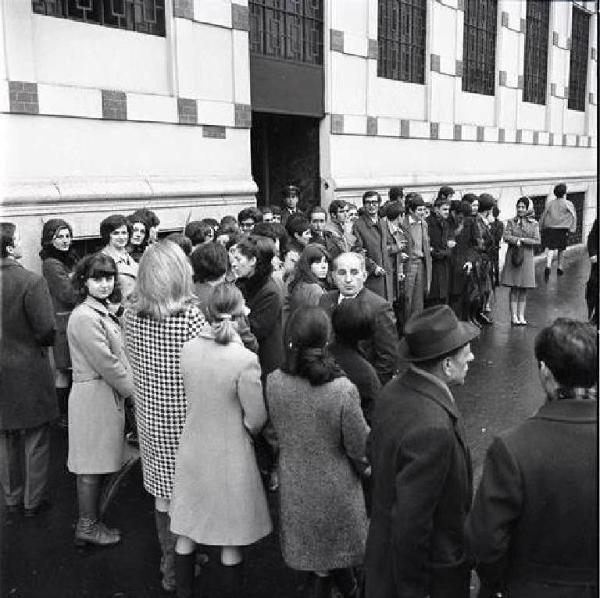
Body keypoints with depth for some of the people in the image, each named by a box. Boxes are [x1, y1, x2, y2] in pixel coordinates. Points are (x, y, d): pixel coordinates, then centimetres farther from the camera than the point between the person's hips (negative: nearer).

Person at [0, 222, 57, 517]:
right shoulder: (32, 281, -20)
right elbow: (46, 329, -21)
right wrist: (42, 345, 0)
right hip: (29, 372, -5)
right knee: (36, 440, 10)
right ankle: (34, 500, 21)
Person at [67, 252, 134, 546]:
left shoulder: (102, 311, 13)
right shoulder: (85, 317, -19)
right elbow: (106, 364, -20)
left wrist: (131, 387, 8)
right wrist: (133, 390, -10)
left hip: (107, 394, 10)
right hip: (94, 396, -10)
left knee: (94, 465, 17)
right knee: (91, 466, 2)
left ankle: (89, 521, 28)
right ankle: (87, 527, 15)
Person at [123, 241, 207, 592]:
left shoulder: (131, 315, -5)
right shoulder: (190, 317, -22)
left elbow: (134, 362, 7)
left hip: (149, 415, 5)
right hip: (184, 418, -5)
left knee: (161, 492, 20)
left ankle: (168, 557, 39)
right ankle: (178, 569, 28)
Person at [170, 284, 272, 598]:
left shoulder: (188, 349, -10)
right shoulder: (245, 360, -24)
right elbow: (257, 418, -15)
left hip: (193, 450, 5)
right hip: (231, 455, -4)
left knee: (186, 532, 20)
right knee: (231, 542, 13)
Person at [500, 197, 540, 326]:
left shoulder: (533, 223, 5)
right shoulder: (511, 222, 4)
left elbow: (537, 241, -4)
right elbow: (506, 237, -8)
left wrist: (522, 240, -11)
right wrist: (518, 240, -15)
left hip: (527, 257, 1)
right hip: (513, 256, -1)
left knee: (524, 289, 4)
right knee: (514, 288, -1)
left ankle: (521, 315, 11)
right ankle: (514, 316, 4)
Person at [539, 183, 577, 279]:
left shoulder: (549, 203, 6)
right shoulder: (568, 204, -1)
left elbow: (543, 216, 9)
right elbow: (573, 216, -7)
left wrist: (541, 228, 17)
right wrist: (572, 228, -2)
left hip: (549, 228, 1)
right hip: (562, 229, -1)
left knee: (550, 248, -3)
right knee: (561, 249, 16)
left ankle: (548, 266, -26)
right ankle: (559, 267, 25)